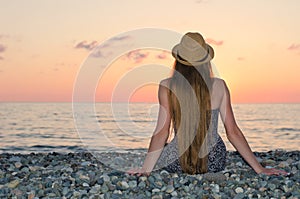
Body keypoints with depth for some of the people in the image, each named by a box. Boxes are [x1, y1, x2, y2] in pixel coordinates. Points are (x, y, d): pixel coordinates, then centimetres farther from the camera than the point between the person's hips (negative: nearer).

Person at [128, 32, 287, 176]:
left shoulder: (167, 87, -14)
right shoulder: (219, 87, -10)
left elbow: (162, 132, -16)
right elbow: (233, 133, -9)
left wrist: (145, 169, -10)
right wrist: (259, 169, -2)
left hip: (177, 164, -2)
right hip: (214, 162, 2)